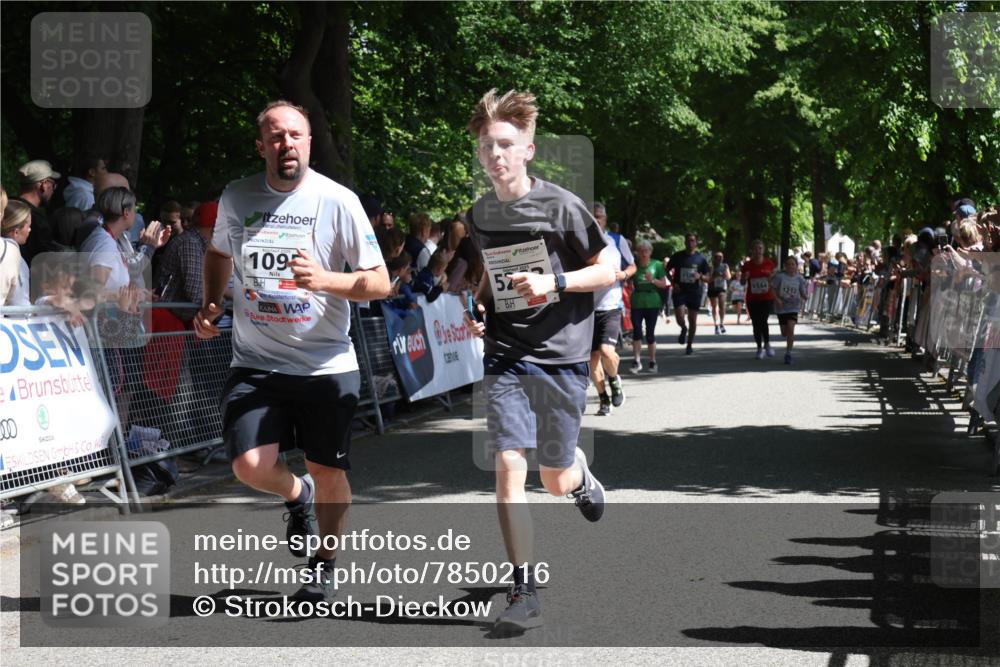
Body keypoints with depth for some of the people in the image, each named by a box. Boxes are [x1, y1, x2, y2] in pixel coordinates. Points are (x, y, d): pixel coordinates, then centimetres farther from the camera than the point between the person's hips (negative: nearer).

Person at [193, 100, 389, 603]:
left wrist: (325, 279, -23)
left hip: (326, 365, -2)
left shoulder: (338, 201, -7)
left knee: (327, 472, 3)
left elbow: (380, 282, -6)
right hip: (255, 363, 2)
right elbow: (219, 252, 25)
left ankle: (326, 562, 29)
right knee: (250, 466, -12)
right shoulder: (236, 198, 4)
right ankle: (296, 495, 23)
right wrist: (210, 305, 9)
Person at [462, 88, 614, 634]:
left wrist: (554, 283, -19)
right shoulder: (478, 216, 6)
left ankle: (580, 474, 47)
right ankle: (524, 593, -8)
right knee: (508, 467, -12)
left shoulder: (560, 206, -8)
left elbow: (607, 271, -4)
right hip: (504, 356, 3)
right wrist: (477, 309, 4)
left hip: (560, 354, -3)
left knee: (555, 481, 7)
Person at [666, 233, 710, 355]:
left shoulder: (701, 259, 2)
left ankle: (690, 345, 20)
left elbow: (708, 278, 6)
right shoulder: (677, 256, 1)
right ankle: (684, 329, 21)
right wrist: (673, 283, -5)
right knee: (680, 318, -15)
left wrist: (700, 277, -17)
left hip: (694, 291, 1)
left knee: (692, 320, 5)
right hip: (680, 291, -1)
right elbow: (667, 270, 11)